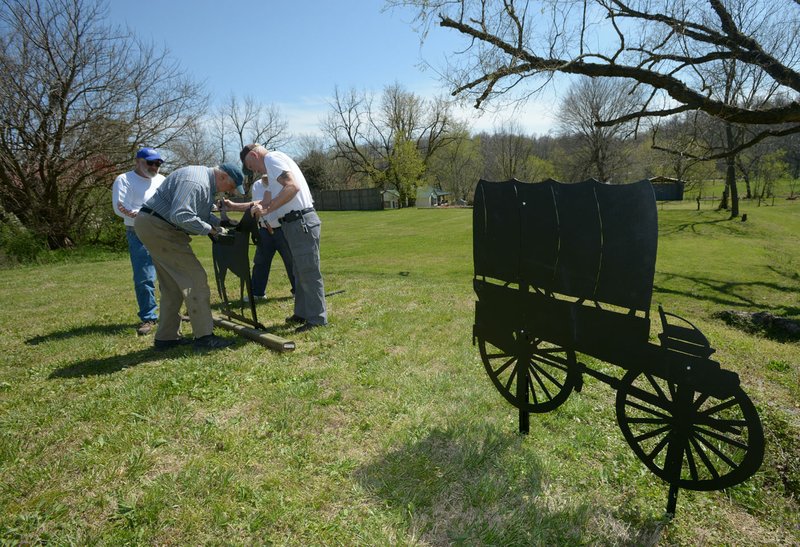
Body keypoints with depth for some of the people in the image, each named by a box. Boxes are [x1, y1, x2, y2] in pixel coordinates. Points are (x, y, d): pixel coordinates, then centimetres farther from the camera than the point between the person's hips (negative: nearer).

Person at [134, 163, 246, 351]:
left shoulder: (207, 184, 13)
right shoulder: (195, 182, -21)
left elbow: (200, 213, 21)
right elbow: (180, 215, -31)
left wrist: (219, 222, 5)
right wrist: (210, 229, -20)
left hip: (154, 227, 11)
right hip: (158, 227, -11)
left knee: (172, 285, 14)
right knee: (195, 278, -12)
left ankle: (166, 337, 20)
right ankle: (204, 336, -10)